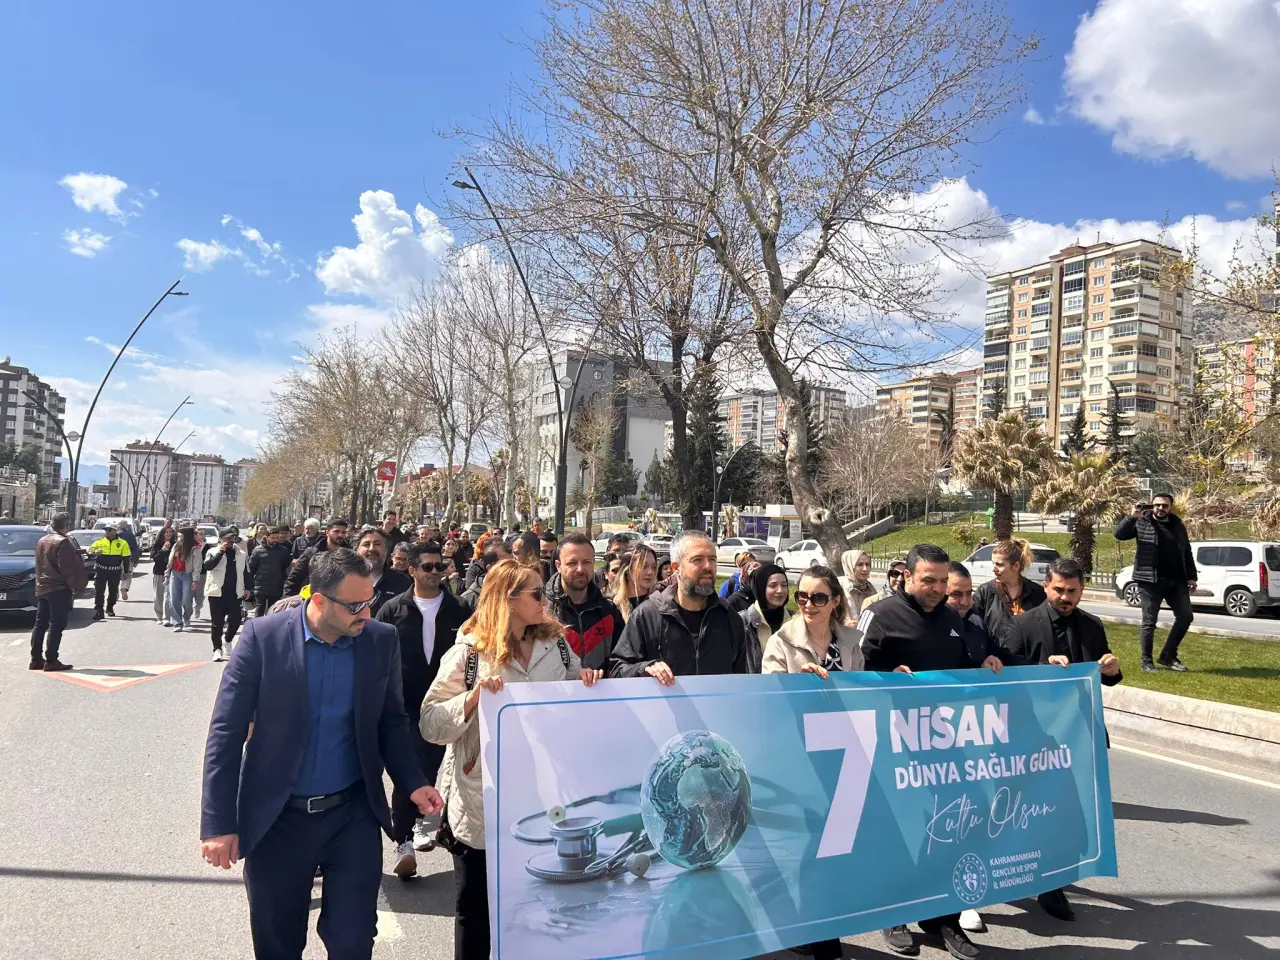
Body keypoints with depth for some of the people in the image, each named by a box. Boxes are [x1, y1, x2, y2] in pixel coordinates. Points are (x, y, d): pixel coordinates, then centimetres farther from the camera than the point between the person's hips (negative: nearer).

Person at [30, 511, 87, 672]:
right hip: (59, 589, -9)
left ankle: (36, 659, 15)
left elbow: (39, 566, 18)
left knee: (40, 624, 12)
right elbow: (67, 568, -17)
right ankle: (50, 661, -6)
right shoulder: (63, 542, -15)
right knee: (56, 625, -6)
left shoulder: (42, 541, 13)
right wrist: (76, 585, -10)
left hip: (42, 588, 9)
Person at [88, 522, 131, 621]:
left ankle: (110, 608, 29)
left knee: (113, 591, 11)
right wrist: (95, 553, -23)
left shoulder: (122, 543, 3)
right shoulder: (99, 541, 5)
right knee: (99, 590, -5)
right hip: (101, 570, 0)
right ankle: (98, 610, -3)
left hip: (115, 571, 0)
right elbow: (90, 551, 1)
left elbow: (126, 558, 6)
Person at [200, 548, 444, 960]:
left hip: (353, 816, 1)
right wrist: (219, 823, -11)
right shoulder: (263, 636, -13)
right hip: (275, 820, -1)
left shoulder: (382, 640, -6)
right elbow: (226, 732, -9)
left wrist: (413, 783, -8)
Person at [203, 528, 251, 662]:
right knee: (217, 622, 0)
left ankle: (227, 640, 27)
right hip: (217, 592, -3)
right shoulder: (213, 551, -2)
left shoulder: (241, 554, 10)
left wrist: (246, 588, 15)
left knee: (235, 620, 0)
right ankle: (217, 649, 8)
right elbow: (207, 566, -19)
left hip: (235, 593, 3)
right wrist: (220, 552, -21)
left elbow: (245, 572, 19)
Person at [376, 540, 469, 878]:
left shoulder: (456, 610, 3)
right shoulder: (393, 609, 0)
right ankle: (404, 843, -3)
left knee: (430, 767, 11)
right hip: (405, 704, -2)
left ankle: (418, 821, 34)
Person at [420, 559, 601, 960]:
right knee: (476, 908, 13)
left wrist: (587, 682, -8)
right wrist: (473, 697, -26)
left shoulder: (556, 644, 3)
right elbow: (430, 725, -11)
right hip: (483, 804, -3)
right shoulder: (468, 653, -10)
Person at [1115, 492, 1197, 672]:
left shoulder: (1177, 525, 14)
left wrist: (1191, 576, 13)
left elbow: (1187, 553, 19)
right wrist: (1131, 517, -23)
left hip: (1176, 580, 5)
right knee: (1149, 622, -1)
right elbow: (1120, 534, -11)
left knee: (1185, 617, 4)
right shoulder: (1142, 522, 0)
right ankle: (1147, 661, 9)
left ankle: (1168, 656, 17)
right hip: (1151, 580, -5)